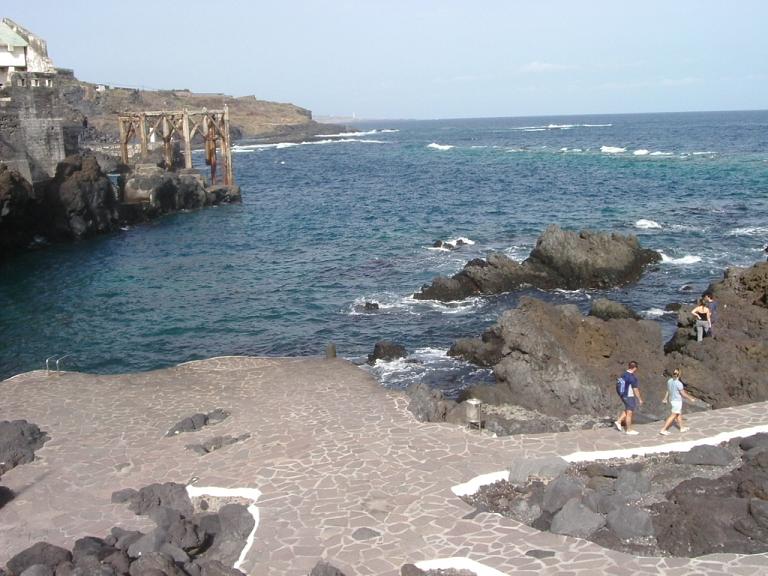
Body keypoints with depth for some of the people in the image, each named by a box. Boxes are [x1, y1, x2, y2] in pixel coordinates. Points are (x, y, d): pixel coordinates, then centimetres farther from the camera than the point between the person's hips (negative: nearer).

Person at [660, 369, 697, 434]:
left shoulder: (669, 381, -4)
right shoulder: (679, 383, -26)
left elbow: (668, 391, 8)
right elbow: (683, 394, -17)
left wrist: (665, 399, 21)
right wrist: (690, 399, -3)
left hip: (672, 400, 8)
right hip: (677, 401, -8)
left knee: (679, 414, 24)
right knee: (673, 416, 1)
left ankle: (682, 428, 38)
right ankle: (663, 429, 0)